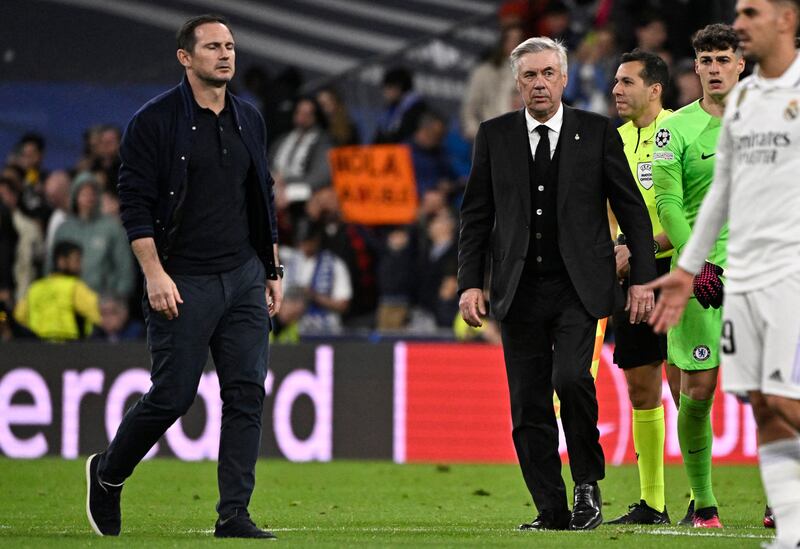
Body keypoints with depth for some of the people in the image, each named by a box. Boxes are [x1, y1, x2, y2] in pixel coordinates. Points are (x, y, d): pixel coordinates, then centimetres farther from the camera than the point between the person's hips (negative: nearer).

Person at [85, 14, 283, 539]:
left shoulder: (249, 120, 12)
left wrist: (273, 270, 15)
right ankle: (107, 474, 22)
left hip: (245, 278, 5)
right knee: (173, 395, -4)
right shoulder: (156, 121, -6)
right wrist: (155, 274, -17)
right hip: (183, 282, -5)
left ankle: (234, 515, 0)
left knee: (247, 393, -2)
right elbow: (135, 202, -9)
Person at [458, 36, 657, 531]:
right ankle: (551, 510, 8)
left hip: (578, 287, -2)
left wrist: (643, 278, 0)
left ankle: (588, 482, -1)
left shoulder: (597, 133, 3)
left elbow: (633, 210, 6)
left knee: (571, 378, -22)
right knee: (529, 406, 0)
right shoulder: (495, 136, 8)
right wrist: (470, 283, 1)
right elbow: (476, 216, 10)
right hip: (520, 289, 2)